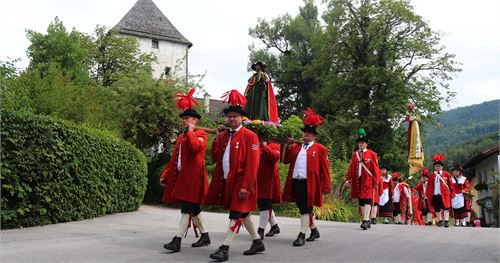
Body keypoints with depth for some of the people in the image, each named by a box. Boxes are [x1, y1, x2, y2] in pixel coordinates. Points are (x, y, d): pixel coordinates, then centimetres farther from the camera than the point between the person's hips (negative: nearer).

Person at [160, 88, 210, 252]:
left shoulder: (200, 134, -3)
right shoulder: (181, 136, 20)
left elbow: (195, 147, -26)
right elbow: (174, 158, 20)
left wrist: (189, 131, -16)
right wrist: (165, 175, 16)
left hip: (193, 176, -8)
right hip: (181, 176, 8)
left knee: (187, 208, -10)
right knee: (193, 209, 13)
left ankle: (177, 241, -11)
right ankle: (205, 236, 24)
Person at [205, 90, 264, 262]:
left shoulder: (249, 136, -10)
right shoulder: (225, 135, 11)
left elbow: (252, 164, -15)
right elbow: (215, 157, 11)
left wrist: (245, 186, -19)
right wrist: (217, 138, 0)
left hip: (240, 182, -7)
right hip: (226, 181, 7)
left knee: (236, 214, -5)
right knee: (242, 213, 15)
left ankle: (225, 249, -1)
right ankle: (258, 242, 28)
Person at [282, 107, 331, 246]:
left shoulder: (320, 149, 2)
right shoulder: (296, 146, 17)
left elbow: (325, 169, -1)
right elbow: (286, 161, 13)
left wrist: (326, 187, -6)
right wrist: (289, 147, 0)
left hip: (310, 184, -6)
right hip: (296, 182, 6)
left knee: (306, 209, -6)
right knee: (303, 209, 15)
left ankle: (302, 236, -3)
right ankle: (314, 230, 33)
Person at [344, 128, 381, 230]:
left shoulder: (372, 154, 1)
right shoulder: (354, 154, 13)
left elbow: (376, 169, -2)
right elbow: (351, 167, 10)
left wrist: (376, 182, -7)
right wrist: (348, 179, 3)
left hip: (368, 180, -4)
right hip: (357, 181, 5)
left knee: (367, 200, -10)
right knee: (361, 201, 8)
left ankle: (366, 220, -13)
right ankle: (366, 220, 17)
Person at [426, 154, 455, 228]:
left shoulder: (446, 174, 3)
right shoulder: (432, 175, 8)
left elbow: (451, 185, 6)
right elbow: (429, 186, 11)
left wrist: (452, 194, 4)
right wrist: (428, 195, 6)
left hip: (444, 195, -3)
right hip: (435, 195, 3)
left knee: (446, 208, -8)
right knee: (437, 209, 10)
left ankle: (446, 221, -5)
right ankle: (440, 221, 24)